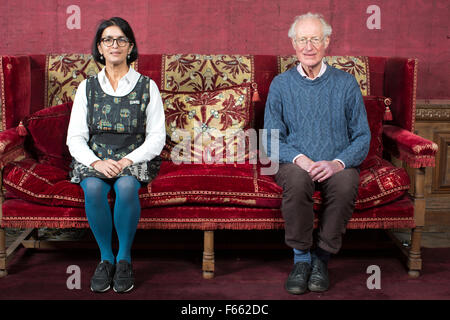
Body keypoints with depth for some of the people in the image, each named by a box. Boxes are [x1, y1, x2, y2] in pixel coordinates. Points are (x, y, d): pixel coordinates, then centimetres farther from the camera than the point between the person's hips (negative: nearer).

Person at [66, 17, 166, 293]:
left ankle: (125, 258, -16)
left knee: (126, 186, -34)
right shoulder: (87, 87, 8)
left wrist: (128, 161, -16)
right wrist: (96, 162, -16)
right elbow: (75, 138, 3)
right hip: (94, 159, 1)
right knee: (93, 188, -32)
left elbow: (157, 137, -1)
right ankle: (106, 257, -14)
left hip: (134, 160, -1)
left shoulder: (147, 86, 4)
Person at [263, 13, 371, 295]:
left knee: (346, 182, -34)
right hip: (295, 163, 0)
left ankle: (321, 257, -14)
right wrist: (299, 158, -17)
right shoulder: (281, 85, 8)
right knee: (297, 177, -35)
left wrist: (338, 163, -16)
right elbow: (271, 139, 3)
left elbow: (363, 137, 4)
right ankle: (301, 257, -16)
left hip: (338, 165, 0)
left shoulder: (346, 84, 7)